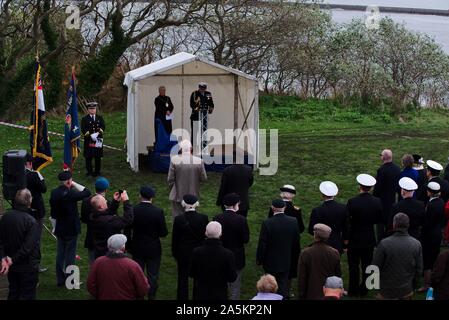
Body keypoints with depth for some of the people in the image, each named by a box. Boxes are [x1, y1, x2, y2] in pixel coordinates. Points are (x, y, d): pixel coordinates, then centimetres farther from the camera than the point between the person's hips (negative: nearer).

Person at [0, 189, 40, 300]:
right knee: (27, 295, 6)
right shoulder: (31, 222, -22)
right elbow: (28, 247, -25)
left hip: (12, 266, 6)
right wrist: (12, 260, -17)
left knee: (13, 294, 20)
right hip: (28, 267, -5)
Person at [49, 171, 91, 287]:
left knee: (60, 254, 14)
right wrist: (75, 185, -9)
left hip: (60, 229, 6)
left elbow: (53, 213, 8)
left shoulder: (54, 193, 0)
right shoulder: (70, 194, -22)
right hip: (71, 229, -6)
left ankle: (60, 279, 20)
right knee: (70, 255, 3)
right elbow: (87, 192, -16)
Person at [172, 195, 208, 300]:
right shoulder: (203, 218, -15)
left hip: (183, 253, -1)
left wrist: (174, 253, 7)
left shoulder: (178, 219, -17)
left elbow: (175, 239, -7)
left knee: (183, 278, 13)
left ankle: (182, 297, 20)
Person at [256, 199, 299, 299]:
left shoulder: (267, 223, -22)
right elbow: (297, 242, 0)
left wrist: (259, 260, -1)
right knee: (283, 284, 14)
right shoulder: (293, 222, -11)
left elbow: (262, 244, -15)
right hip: (287, 261, 3)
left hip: (271, 262, -3)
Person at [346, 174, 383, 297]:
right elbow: (379, 220, 0)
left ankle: (353, 290, 19)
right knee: (367, 265, 15)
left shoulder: (352, 202, -21)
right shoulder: (377, 202, -11)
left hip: (354, 239, -3)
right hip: (370, 239, 3)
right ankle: (364, 290, 24)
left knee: (354, 266, 11)